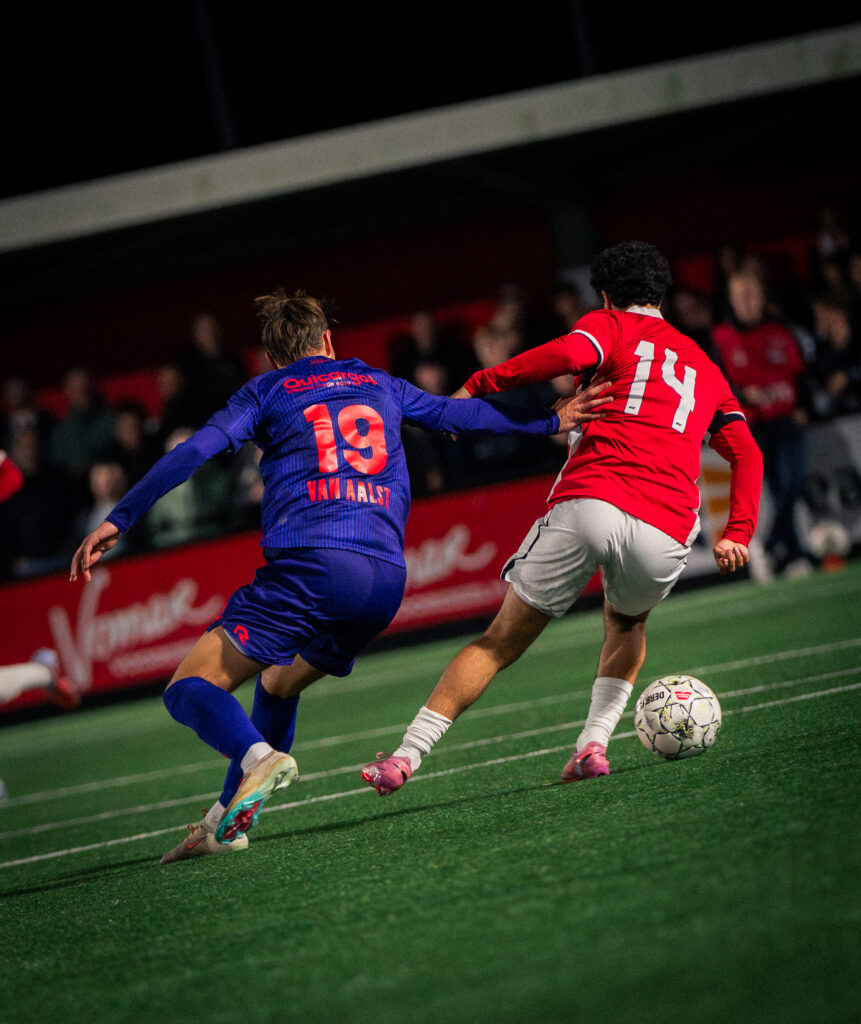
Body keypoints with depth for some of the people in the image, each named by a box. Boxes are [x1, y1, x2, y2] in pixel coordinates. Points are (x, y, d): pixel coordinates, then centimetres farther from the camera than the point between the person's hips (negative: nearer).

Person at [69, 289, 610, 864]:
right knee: (279, 684, 28)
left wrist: (118, 521, 0)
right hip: (386, 579, 5)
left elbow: (193, 453, 1)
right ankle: (229, 821, 21)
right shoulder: (379, 385, 24)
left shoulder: (267, 391, 13)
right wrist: (551, 421, 43)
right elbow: (460, 414, 31)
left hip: (309, 563, -5)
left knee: (190, 689, -5)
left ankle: (258, 756, -34)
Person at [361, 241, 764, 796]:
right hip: (665, 531, 3)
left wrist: (478, 385, -2)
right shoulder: (705, 367, 29)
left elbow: (567, 354, -8)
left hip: (587, 504, -3)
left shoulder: (609, 325, 15)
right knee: (627, 624, 34)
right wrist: (739, 534, 15)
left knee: (502, 641, 7)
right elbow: (748, 453, 20)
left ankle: (409, 753, 0)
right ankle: (594, 744, 15)